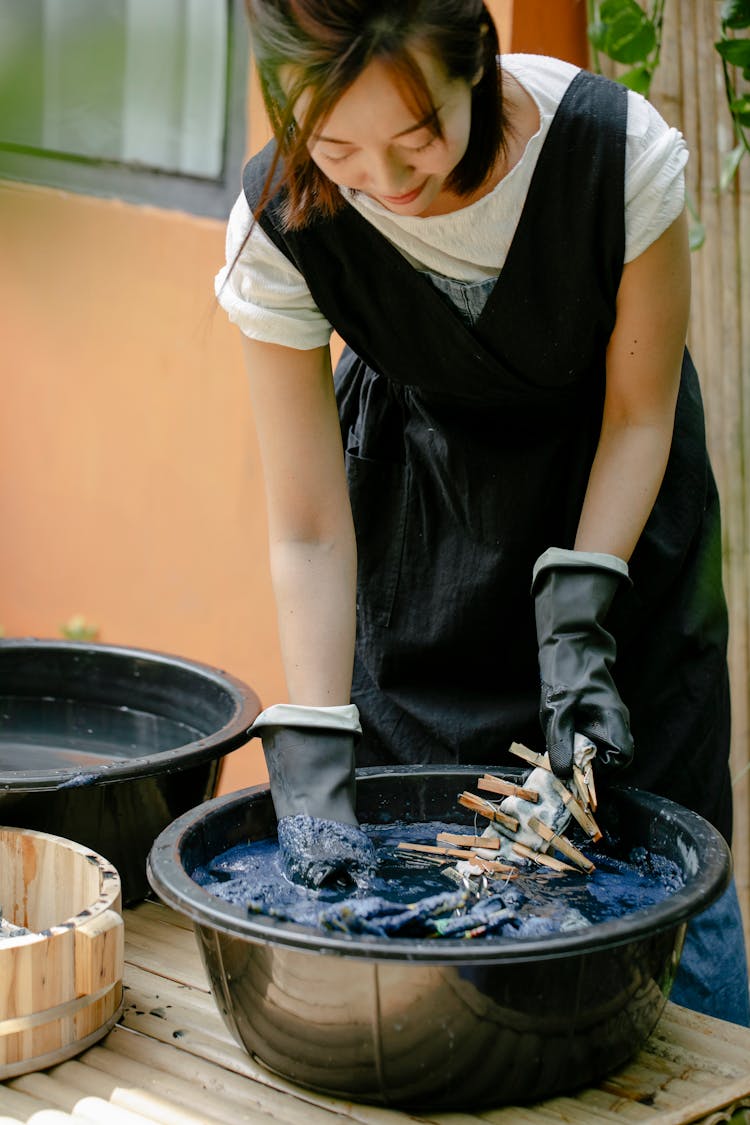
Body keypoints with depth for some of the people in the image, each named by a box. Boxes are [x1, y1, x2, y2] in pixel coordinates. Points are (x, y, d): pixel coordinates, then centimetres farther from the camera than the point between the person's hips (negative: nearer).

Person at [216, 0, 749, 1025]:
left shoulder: (619, 147, -31)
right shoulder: (280, 226, -27)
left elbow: (639, 410, -15)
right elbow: (309, 528, -21)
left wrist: (577, 625, -25)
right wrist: (313, 759, -31)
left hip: (611, 488, -1)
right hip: (418, 485, 1)